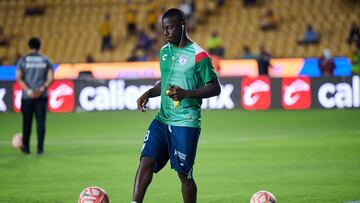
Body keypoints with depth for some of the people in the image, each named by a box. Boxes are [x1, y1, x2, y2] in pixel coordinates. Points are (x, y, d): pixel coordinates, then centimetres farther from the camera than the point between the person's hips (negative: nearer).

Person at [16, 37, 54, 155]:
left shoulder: (23, 60, 1)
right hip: (42, 96, 1)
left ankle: (26, 148, 15)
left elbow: (19, 78, -9)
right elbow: (50, 78, -4)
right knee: (40, 122, 2)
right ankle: (40, 149, -2)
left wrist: (28, 91, -14)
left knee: (27, 122, 9)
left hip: (27, 97, -1)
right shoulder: (45, 60, 6)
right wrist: (41, 89, -11)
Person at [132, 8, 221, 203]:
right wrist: (149, 93, 6)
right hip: (162, 119, 6)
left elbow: (215, 88, -9)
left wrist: (186, 93, -21)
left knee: (184, 173, 0)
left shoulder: (198, 55, -9)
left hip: (185, 122, -6)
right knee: (146, 161, -8)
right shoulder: (164, 51, 13)